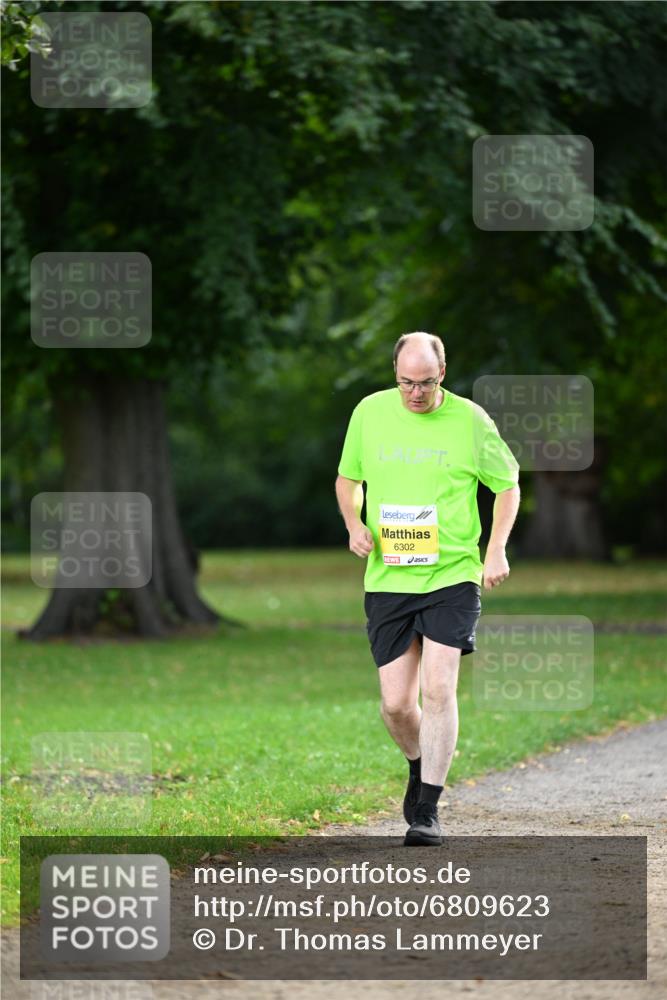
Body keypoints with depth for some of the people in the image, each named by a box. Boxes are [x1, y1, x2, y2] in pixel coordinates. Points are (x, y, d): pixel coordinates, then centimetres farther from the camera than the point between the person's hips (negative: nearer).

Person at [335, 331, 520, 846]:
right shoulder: (370, 412, 3)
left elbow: (507, 484, 10)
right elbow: (348, 477, 17)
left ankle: (427, 812, -8)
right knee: (396, 703, 0)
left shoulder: (470, 419, -3)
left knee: (439, 689, -14)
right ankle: (420, 769, 32)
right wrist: (355, 524, -2)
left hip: (453, 576, -2)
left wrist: (496, 549, -2)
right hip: (388, 579, 2)